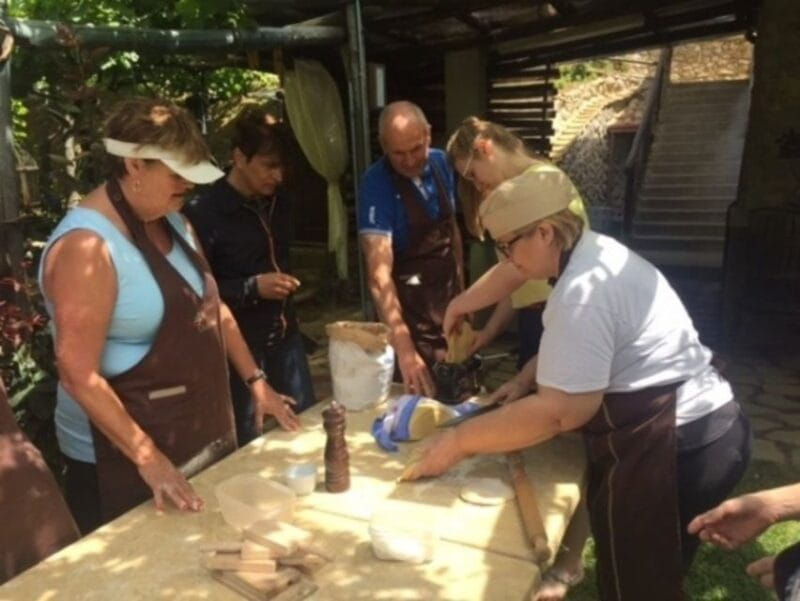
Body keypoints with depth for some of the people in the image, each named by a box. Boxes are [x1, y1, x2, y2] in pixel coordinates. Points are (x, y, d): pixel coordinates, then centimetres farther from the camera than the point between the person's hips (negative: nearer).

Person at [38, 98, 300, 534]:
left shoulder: (172, 223, 4)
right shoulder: (87, 246, -22)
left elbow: (212, 310, 12)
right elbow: (78, 375, -23)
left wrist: (256, 381, 9)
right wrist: (148, 458, -23)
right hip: (125, 462, -8)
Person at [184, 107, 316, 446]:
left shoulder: (278, 202, 5)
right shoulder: (204, 213, -17)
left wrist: (286, 281, 10)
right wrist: (251, 288, -23)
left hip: (285, 335, 7)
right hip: (239, 344, -6)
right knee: (247, 442, 8)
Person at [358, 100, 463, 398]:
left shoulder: (440, 163, -5)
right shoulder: (376, 184, -23)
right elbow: (379, 273, -32)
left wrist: (461, 286, 11)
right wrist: (404, 349, -41)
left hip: (450, 296, 6)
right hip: (411, 307, -6)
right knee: (423, 395, 6)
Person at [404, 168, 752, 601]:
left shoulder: (583, 290, -25)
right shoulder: (598, 253, 6)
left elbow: (559, 411, -29)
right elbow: (578, 352, 18)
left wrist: (459, 442, -22)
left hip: (673, 448, -10)